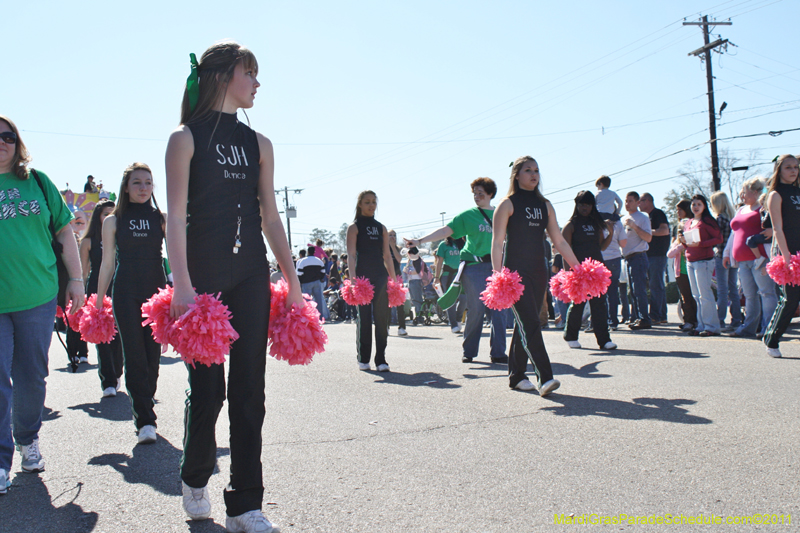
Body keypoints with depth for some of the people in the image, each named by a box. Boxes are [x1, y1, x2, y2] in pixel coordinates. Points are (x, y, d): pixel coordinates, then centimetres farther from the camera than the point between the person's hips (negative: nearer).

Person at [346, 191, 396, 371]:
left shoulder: (381, 228, 15)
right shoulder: (354, 227, 2)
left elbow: (387, 255, 15)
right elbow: (351, 254, -6)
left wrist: (393, 279, 9)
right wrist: (353, 278, -17)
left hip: (380, 277, 4)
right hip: (363, 277, -4)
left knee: (382, 317, 0)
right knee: (364, 317, 0)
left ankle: (381, 360, 4)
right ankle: (363, 359, 11)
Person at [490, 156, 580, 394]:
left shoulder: (545, 206, 13)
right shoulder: (508, 204, -3)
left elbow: (559, 242, 15)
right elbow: (497, 242, -7)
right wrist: (498, 275, -17)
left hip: (538, 271, 6)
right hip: (515, 271, -6)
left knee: (525, 324, 10)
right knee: (530, 323, -15)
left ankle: (516, 376, 19)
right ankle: (545, 378, -18)